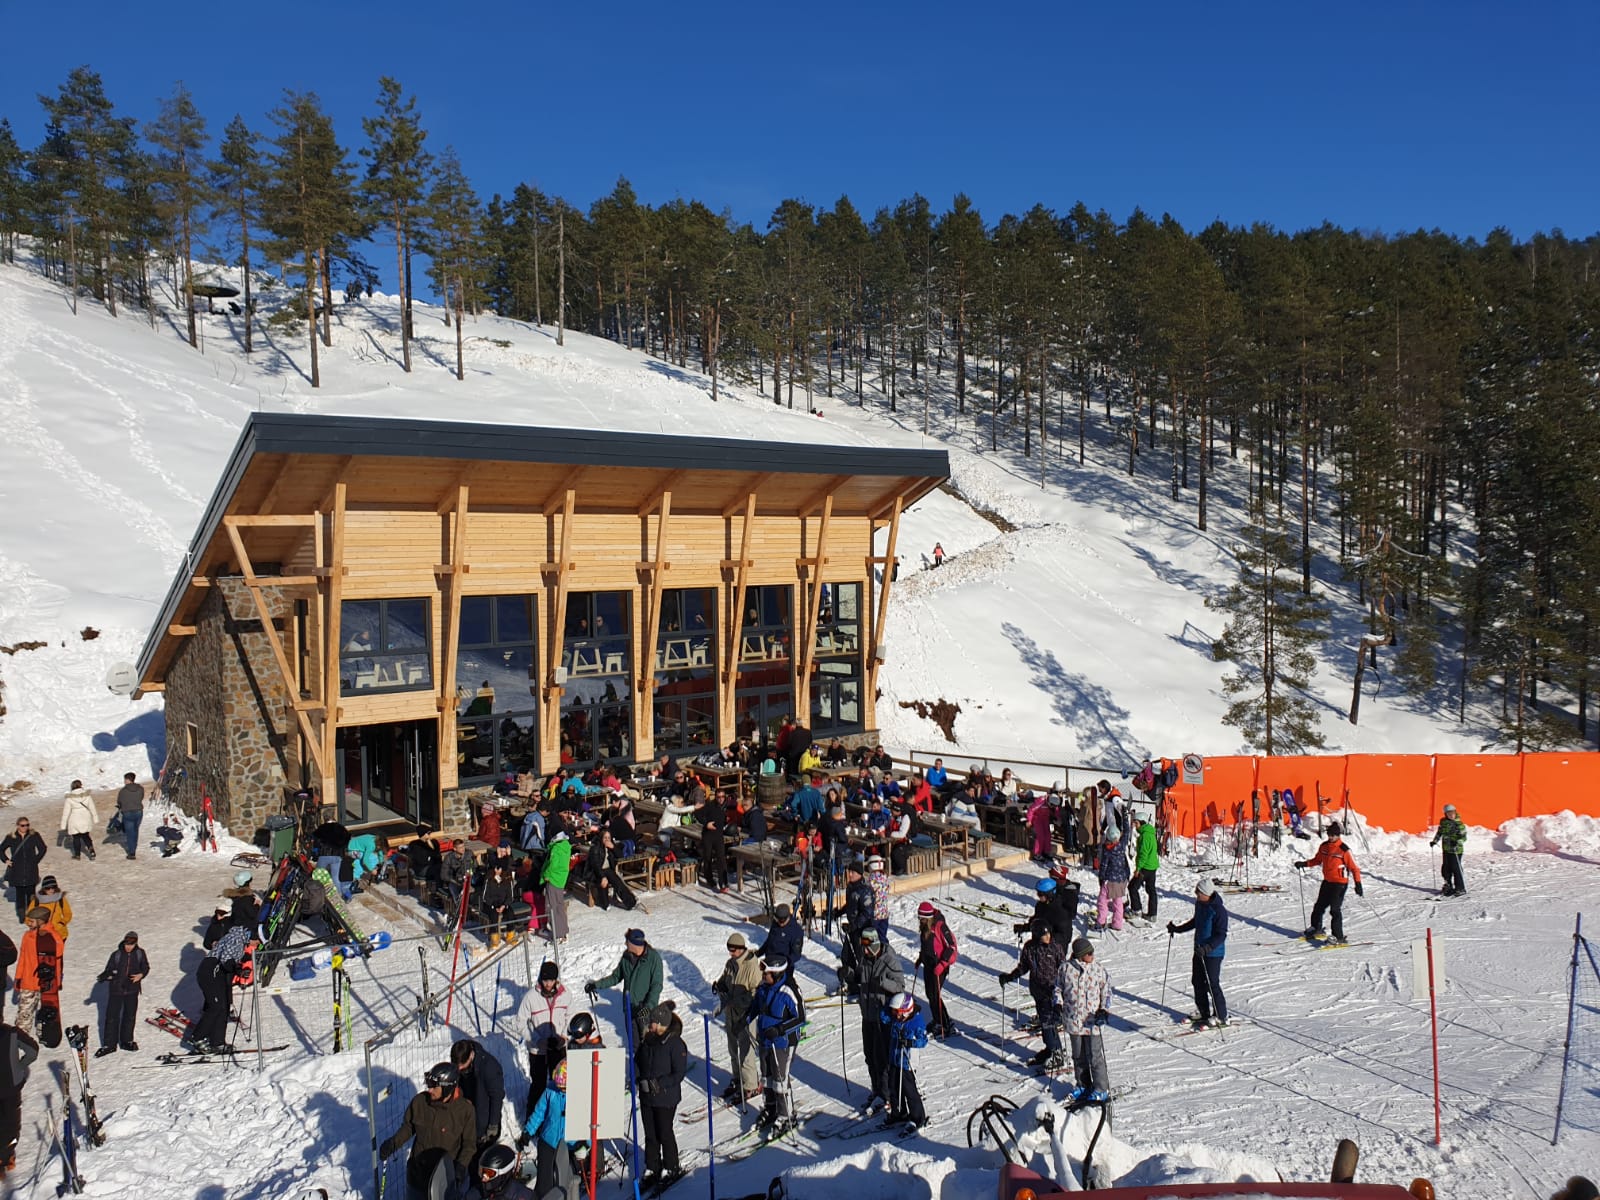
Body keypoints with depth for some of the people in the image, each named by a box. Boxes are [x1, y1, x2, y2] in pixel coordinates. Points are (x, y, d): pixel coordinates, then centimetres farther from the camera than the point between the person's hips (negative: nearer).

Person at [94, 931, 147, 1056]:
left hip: (132, 990, 2)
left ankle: (127, 1041, 28)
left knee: (130, 1016, 12)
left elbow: (145, 967, 7)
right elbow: (109, 970, -5)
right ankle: (109, 1045, 11)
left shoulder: (140, 953, -4)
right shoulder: (116, 955, -9)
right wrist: (105, 976, -26)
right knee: (112, 1017, -1)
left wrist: (141, 975, -12)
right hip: (116, 990, -2)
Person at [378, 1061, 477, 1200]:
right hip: (418, 1171, 3)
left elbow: (469, 1143, -10)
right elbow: (408, 1126, 5)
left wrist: (461, 1166, -23)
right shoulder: (419, 1101, -12)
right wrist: (393, 1142, -10)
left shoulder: (465, 1109, -19)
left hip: (447, 1174, -3)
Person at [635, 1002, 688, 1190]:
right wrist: (638, 1075, -5)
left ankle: (671, 1169, 26)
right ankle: (652, 1168, 31)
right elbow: (638, 1060, 14)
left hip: (666, 1098, -6)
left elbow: (679, 1073, -18)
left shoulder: (675, 1043, -19)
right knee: (650, 1134, 16)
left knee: (664, 1134, 8)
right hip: (646, 1096, 6)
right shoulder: (647, 1039, 1)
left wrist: (660, 1084, -25)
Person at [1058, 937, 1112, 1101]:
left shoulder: (1098, 970, -7)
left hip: (1092, 1020, -2)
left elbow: (1106, 992, 1)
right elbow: (1058, 988, 9)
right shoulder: (1066, 968, -5)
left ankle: (1101, 1089, 15)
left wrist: (1103, 1011, -10)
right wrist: (1058, 1006, 2)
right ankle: (1082, 1086, 30)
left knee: (1095, 1056, 1)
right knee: (1078, 1056, 15)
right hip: (1073, 1020, 2)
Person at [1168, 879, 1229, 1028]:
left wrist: (1207, 947, -33)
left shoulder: (1219, 910, -23)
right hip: (1199, 950, 9)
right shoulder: (1199, 903, 3)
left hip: (1213, 953, -9)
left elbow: (1221, 935, -23)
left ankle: (1221, 1017, 13)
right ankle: (1203, 1013, 28)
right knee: (1198, 982, 14)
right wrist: (1177, 929, 20)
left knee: (1212, 984, -2)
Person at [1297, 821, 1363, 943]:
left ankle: (1338, 936, -3)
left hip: (1340, 883, -7)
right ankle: (1316, 929, 35)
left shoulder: (1344, 850, -17)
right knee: (1319, 905, 16)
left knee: (1335, 909, -11)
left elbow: (1354, 868, -14)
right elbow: (1317, 860, 17)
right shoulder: (1324, 846, 2)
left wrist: (1358, 884, -21)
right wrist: (1304, 863, 2)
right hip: (1327, 881, 7)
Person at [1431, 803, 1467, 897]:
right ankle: (1448, 887, 22)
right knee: (1446, 869, 9)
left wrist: (1457, 842, -28)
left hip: (1456, 850, -6)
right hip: (1446, 849, 6)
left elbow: (1464, 837, -12)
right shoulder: (1443, 822, 7)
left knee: (1456, 869, -5)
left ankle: (1460, 889, 6)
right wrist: (1435, 841, 9)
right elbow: (1439, 833, 20)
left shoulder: (1459, 824, -10)